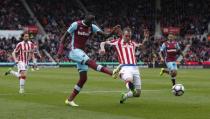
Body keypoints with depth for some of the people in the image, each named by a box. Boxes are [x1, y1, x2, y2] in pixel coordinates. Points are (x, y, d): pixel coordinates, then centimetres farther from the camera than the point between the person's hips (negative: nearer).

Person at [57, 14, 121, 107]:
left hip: (81, 53, 7)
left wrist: (113, 31, -19)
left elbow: (105, 35, -1)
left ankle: (70, 99, 9)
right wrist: (60, 50, -14)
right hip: (74, 51, -7)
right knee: (89, 61, -30)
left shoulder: (92, 27, 6)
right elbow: (64, 37, -5)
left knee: (83, 78, 2)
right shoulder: (76, 25, -9)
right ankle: (111, 72, -48)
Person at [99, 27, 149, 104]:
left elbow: (140, 46, 43)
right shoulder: (117, 42, 7)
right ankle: (132, 90, -21)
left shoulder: (132, 43, 21)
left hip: (135, 68, 6)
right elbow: (103, 43, 9)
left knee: (137, 93, 5)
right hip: (125, 67, -5)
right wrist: (102, 48, -13)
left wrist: (145, 40, 22)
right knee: (129, 80, -45)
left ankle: (125, 96, 29)